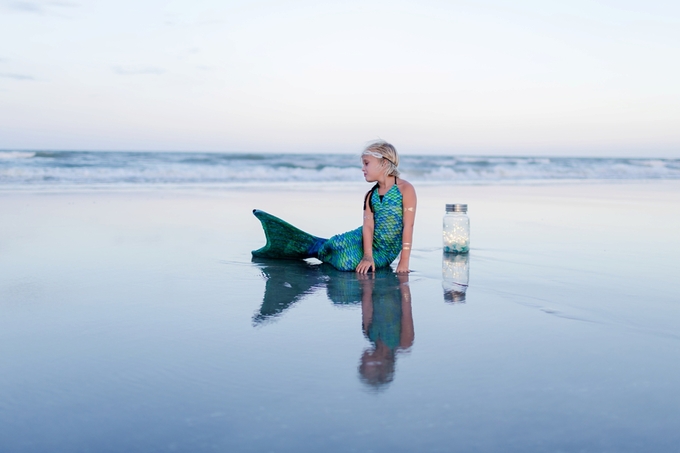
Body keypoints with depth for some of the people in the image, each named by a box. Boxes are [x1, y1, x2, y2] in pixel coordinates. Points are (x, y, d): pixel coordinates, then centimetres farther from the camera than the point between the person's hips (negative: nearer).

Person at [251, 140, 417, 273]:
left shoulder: (405, 189, -14)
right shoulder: (370, 196, 2)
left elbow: (408, 226, -17)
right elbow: (368, 225, -10)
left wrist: (403, 262, -21)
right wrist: (367, 256, -26)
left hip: (385, 252, -4)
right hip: (368, 240, 4)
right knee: (339, 243, -22)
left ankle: (314, 249, 4)